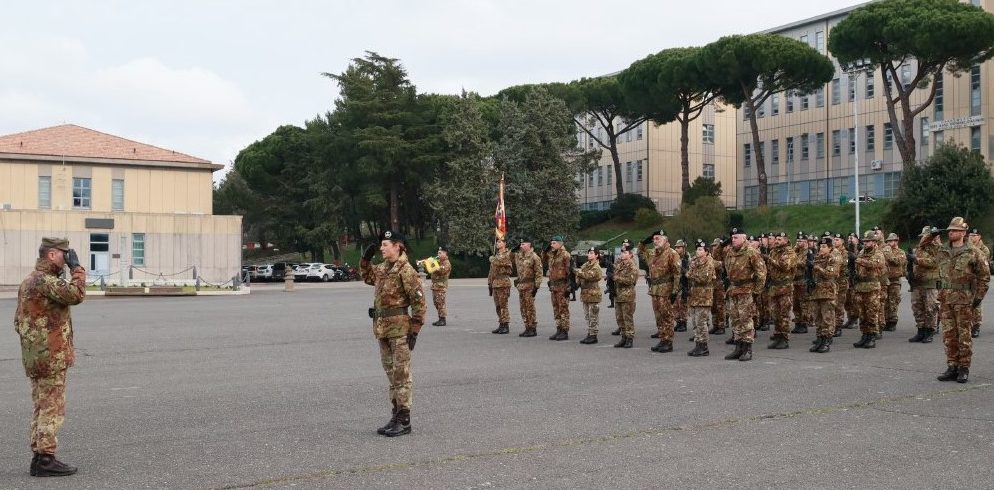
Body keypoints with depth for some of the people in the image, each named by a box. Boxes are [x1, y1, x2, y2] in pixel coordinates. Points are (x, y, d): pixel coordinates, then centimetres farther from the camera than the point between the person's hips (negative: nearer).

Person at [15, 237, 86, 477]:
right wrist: (77, 268, -15)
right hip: (52, 356, -10)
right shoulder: (45, 280, -16)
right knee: (52, 410, -6)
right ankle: (45, 460, -4)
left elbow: (18, 320, 21)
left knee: (42, 409, 14)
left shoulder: (28, 281, 16)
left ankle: (38, 457, 18)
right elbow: (75, 294, -28)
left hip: (34, 356, 10)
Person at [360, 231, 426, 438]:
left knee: (401, 374, -4)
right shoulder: (383, 268, 12)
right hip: (382, 327, 9)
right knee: (391, 373, 14)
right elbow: (367, 277, 33)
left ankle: (404, 421, 1)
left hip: (399, 328, -9)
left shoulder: (406, 270, -13)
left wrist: (414, 331, -17)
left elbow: (419, 302, -15)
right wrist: (366, 258, 17)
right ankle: (397, 415, 22)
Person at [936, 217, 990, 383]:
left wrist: (978, 297, -6)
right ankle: (952, 368, 14)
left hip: (964, 300, -5)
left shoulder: (972, 253, -6)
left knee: (964, 336, 0)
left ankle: (964, 369, 8)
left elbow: (984, 275, -3)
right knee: (949, 335, 6)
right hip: (946, 299, 5)